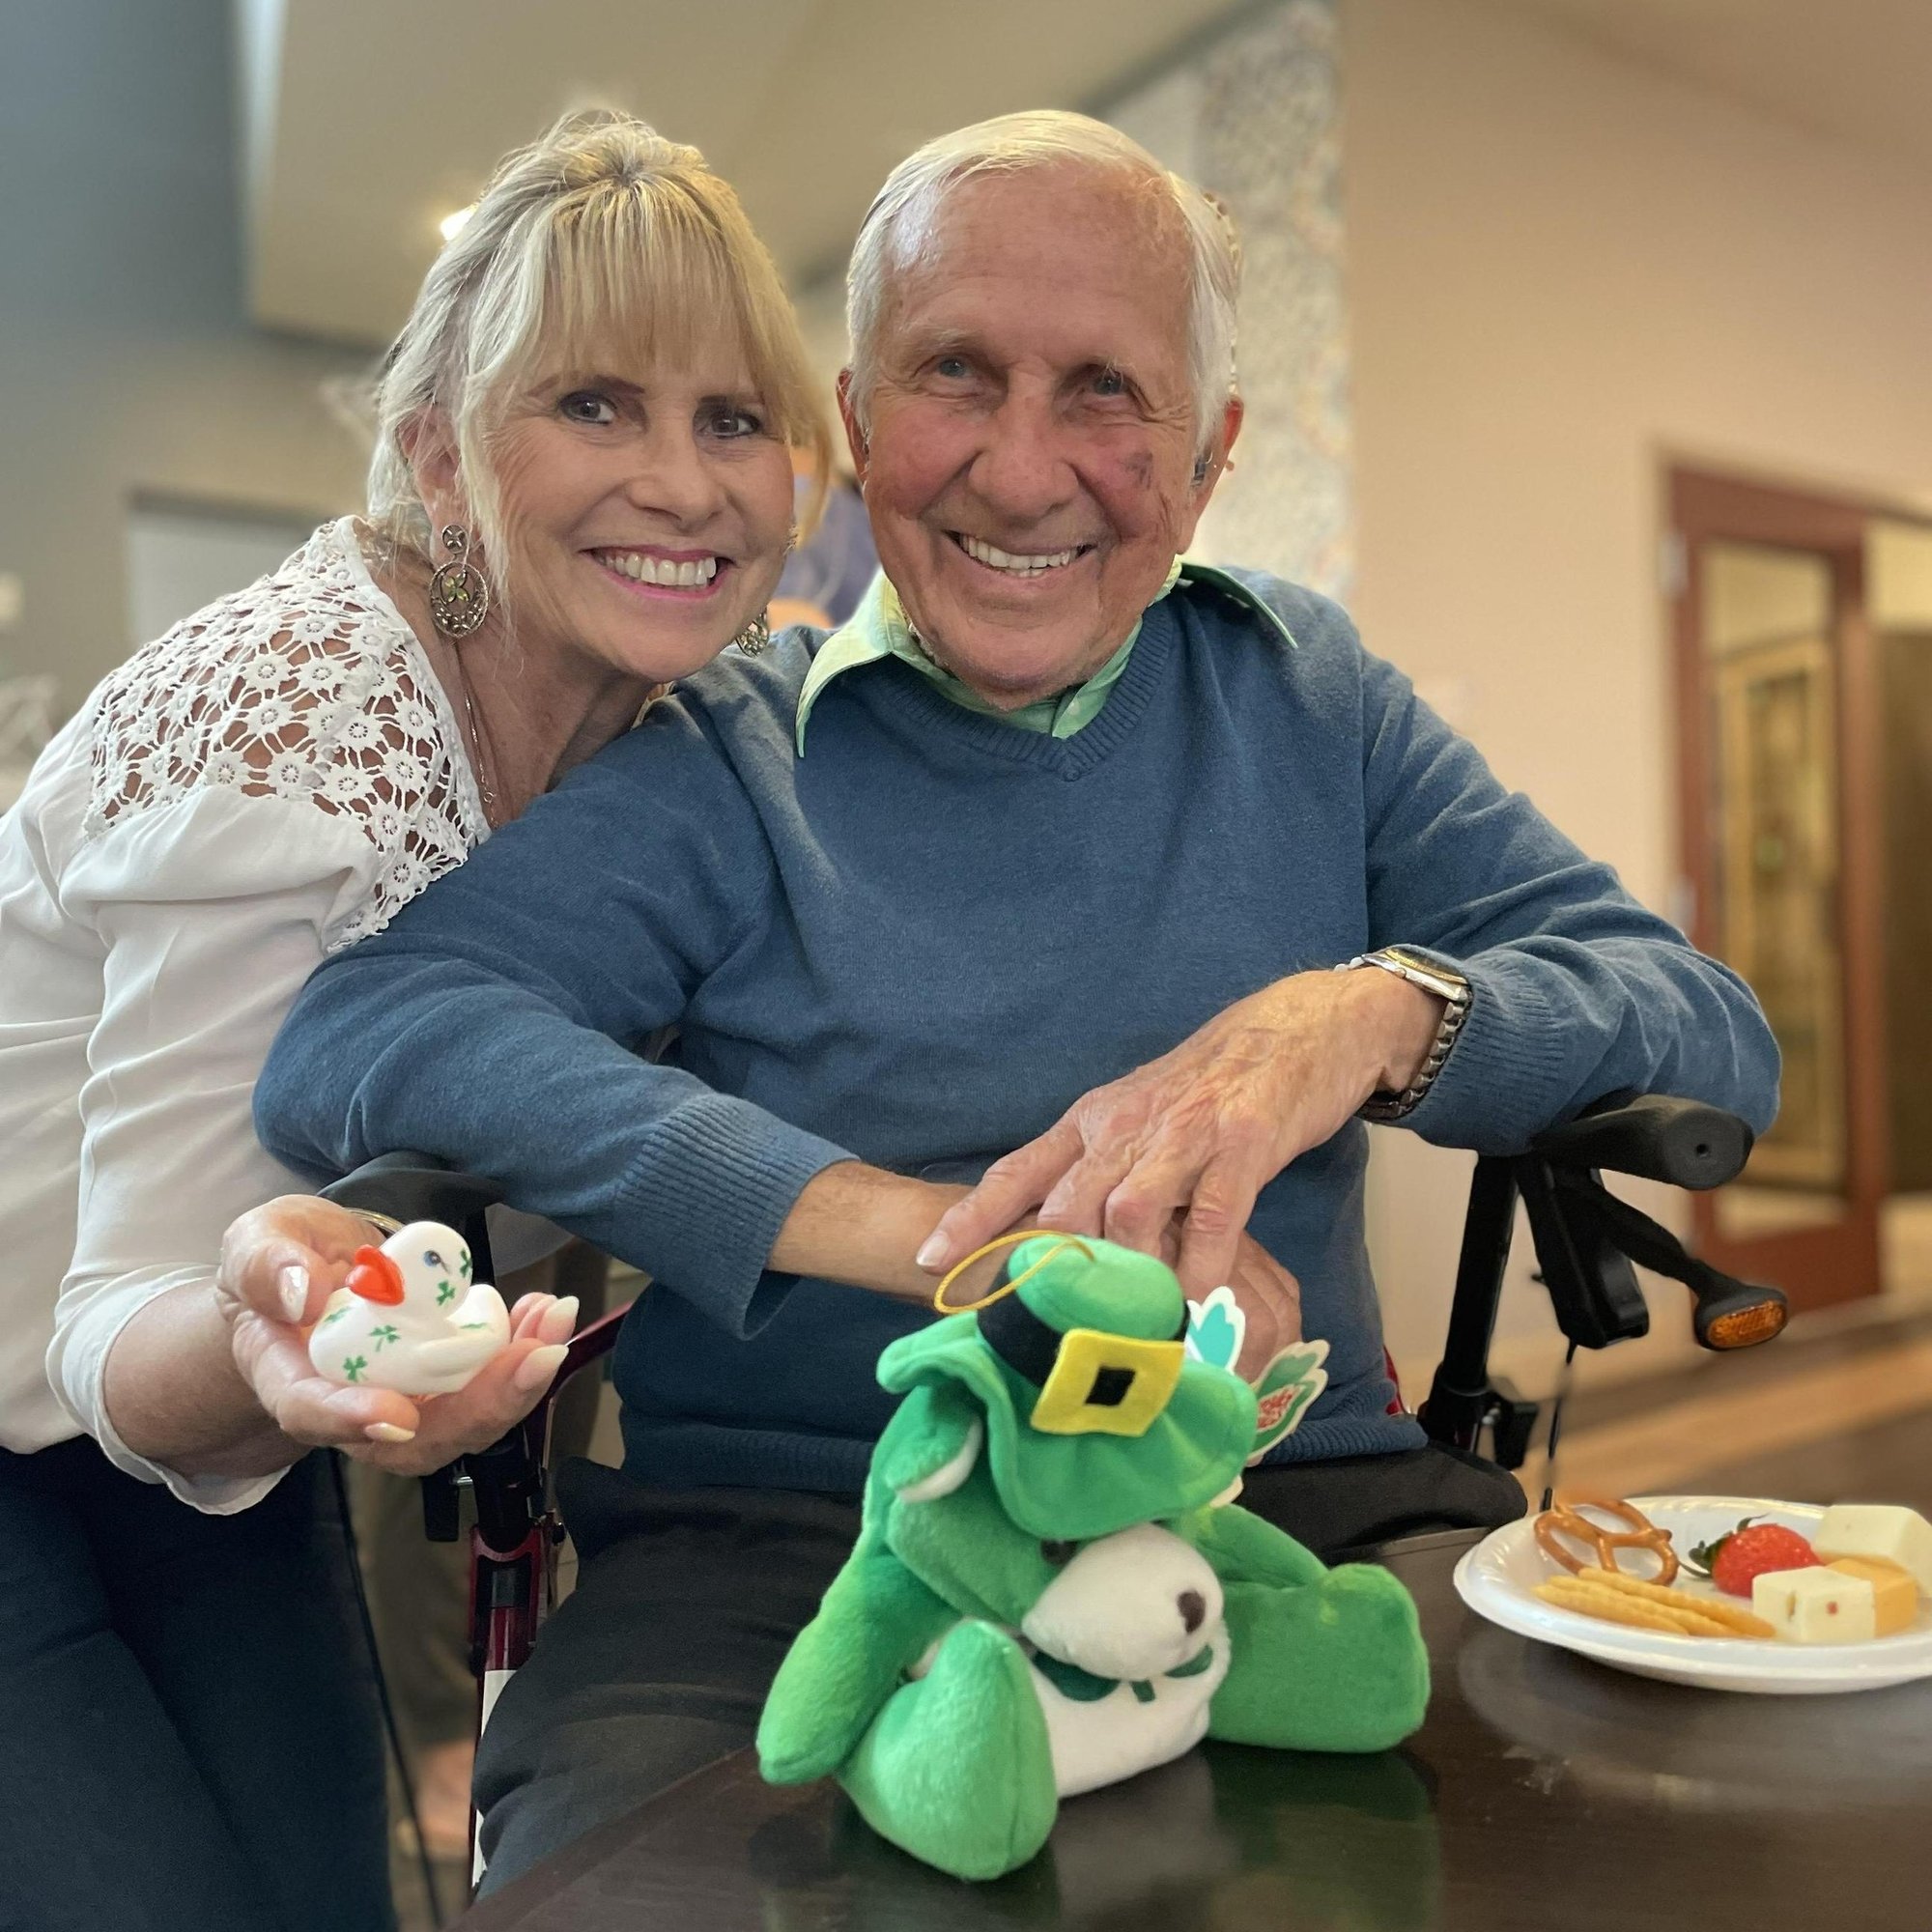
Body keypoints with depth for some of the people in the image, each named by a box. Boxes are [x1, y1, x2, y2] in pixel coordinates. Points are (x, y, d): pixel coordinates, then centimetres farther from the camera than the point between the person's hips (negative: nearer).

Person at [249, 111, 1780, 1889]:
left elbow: (1716, 1038, 4)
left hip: (1304, 1496, 3)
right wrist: (928, 1231, -23)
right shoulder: (728, 762, 2)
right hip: (790, 1528, -1)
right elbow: (351, 1042, -14)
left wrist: (1374, 1011, -19)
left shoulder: (1307, 696, 9)